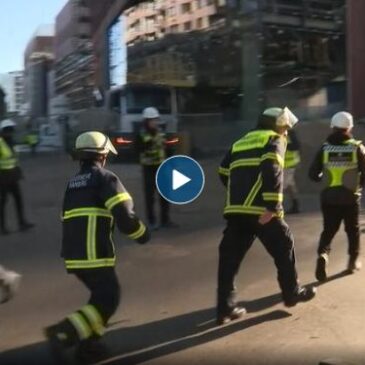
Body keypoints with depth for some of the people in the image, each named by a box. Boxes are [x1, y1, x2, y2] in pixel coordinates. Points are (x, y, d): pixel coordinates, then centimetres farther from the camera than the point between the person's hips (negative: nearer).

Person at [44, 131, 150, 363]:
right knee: (108, 300, 0)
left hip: (73, 254, 8)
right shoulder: (105, 178, -5)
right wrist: (141, 233, 2)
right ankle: (64, 332, -11)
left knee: (100, 295, 21)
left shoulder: (73, 183, 20)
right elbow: (124, 214, -13)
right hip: (94, 254, -8)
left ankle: (88, 344, 18)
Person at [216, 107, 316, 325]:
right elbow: (272, 171, -13)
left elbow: (224, 174, 21)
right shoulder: (275, 140, 5)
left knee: (230, 257, 8)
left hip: (234, 210, 6)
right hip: (261, 210, -5)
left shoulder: (240, 142, 25)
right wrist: (272, 206, -19)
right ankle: (292, 292, 30)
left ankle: (226, 308, 7)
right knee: (284, 247, 16)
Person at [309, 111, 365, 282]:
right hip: (350, 197, 0)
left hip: (329, 198, 0)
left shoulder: (324, 148, -3)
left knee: (328, 230, 10)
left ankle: (323, 255, -14)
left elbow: (313, 174, -1)